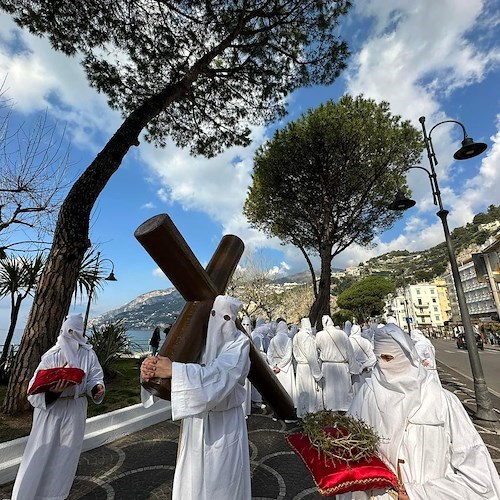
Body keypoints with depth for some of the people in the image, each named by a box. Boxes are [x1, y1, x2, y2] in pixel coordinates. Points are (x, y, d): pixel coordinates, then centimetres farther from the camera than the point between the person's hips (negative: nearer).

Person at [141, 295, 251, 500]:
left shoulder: (239, 343, -19)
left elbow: (218, 375, -34)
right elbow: (168, 360, -10)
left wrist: (174, 370, -40)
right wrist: (151, 366, -33)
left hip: (224, 423, -4)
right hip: (195, 419, 4)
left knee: (222, 479, 12)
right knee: (191, 478, 19)